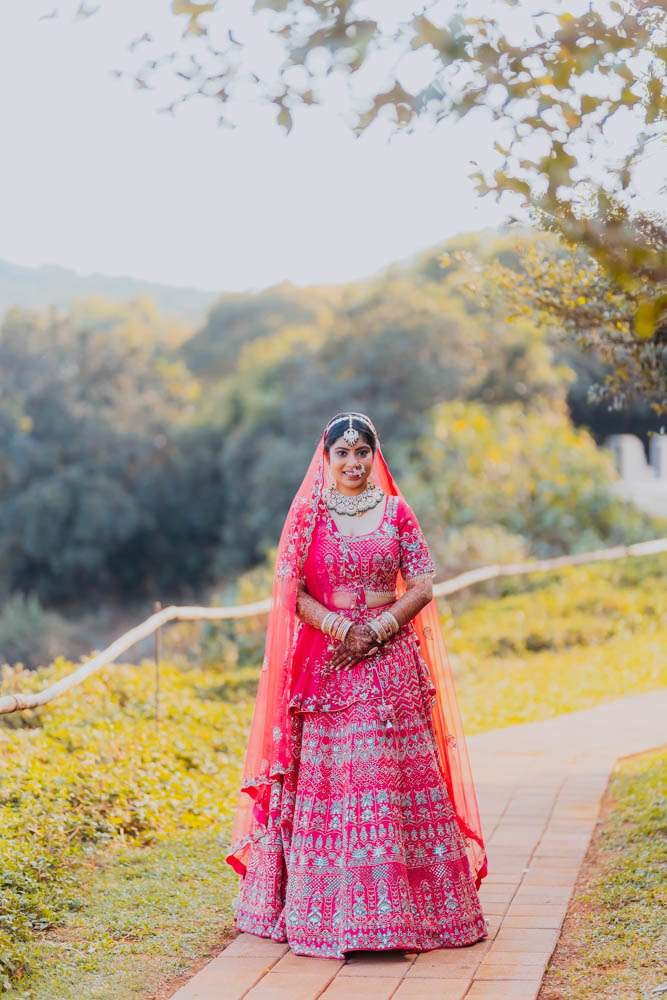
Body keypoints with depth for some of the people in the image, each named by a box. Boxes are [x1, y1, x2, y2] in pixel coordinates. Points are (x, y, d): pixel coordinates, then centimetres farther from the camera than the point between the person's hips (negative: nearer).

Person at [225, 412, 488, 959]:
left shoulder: (397, 512, 7)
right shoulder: (307, 515, 5)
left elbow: (423, 586, 2)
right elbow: (292, 591, 0)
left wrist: (375, 630, -11)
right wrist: (341, 628, -15)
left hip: (392, 662, 1)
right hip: (326, 663, -1)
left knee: (398, 777, 0)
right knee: (330, 781, -2)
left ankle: (405, 904, 8)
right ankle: (332, 911, 4)